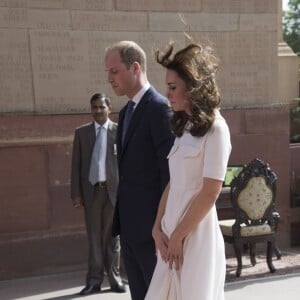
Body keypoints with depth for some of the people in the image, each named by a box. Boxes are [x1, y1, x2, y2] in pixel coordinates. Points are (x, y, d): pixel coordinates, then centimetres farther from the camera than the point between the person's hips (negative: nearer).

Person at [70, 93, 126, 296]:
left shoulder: (119, 131, 1)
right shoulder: (81, 132, 8)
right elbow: (76, 164, 5)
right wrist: (76, 192, -1)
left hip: (114, 189, -2)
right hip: (91, 190, 2)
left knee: (113, 236, 8)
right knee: (94, 237, 6)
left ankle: (114, 278, 17)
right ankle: (94, 280, 13)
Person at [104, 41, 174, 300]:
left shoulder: (159, 108, -14)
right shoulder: (126, 112, 14)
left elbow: (169, 169, -17)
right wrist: (120, 217, 16)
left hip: (150, 223, -8)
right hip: (129, 224, 9)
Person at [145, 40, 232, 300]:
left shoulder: (215, 128, -10)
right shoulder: (183, 128, 13)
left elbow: (210, 193, -14)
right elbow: (172, 184, 10)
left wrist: (178, 236, -10)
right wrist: (158, 228, 1)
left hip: (196, 235, -7)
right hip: (171, 235, 7)